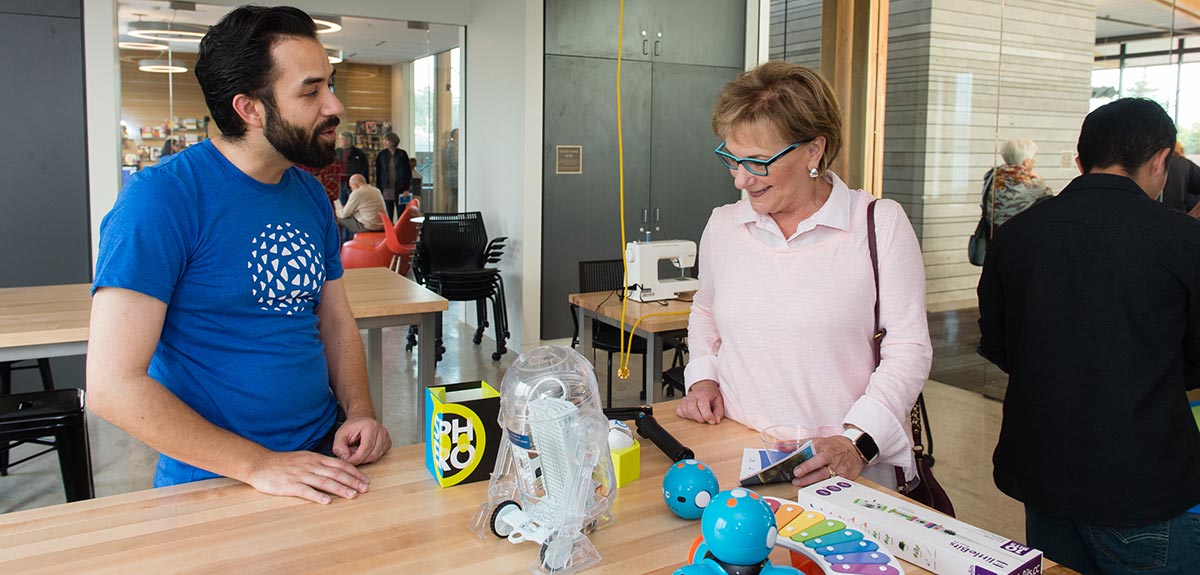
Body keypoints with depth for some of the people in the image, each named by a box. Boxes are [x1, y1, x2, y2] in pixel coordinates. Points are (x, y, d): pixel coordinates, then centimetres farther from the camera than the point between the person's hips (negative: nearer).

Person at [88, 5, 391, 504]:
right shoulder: (161, 197, -15)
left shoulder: (312, 195, 6)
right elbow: (112, 384, -19)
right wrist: (258, 465, -21)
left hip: (325, 459, 5)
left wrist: (359, 412, -4)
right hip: (216, 483, -5)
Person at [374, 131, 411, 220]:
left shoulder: (402, 154, 1)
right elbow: (378, 173, 7)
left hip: (400, 189, -1)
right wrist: (379, 189, 0)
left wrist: (406, 188, -6)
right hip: (387, 189, 1)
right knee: (389, 216, 3)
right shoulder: (381, 155, 5)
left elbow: (408, 172, 1)